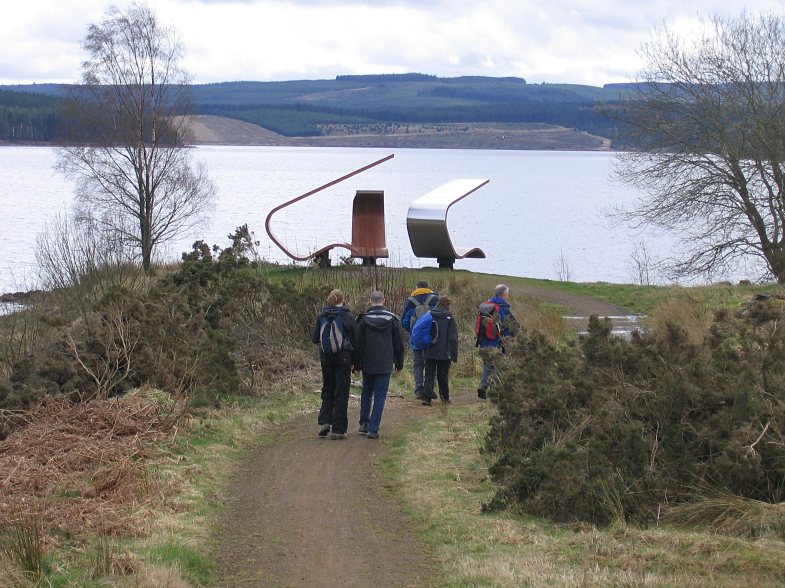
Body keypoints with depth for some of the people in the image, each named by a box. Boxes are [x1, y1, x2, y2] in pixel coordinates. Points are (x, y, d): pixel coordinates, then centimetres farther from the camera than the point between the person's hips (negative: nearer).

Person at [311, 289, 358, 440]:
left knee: (328, 389, 18)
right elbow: (355, 341, -8)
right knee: (341, 392, 4)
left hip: (325, 358, 3)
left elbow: (315, 338, 2)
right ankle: (338, 429, 4)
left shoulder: (321, 317, -1)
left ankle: (324, 421, 3)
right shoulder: (348, 317, -9)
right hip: (343, 358, -3)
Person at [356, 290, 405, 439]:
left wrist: (357, 364, 6)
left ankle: (364, 423, 18)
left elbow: (358, 343, -2)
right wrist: (399, 363, 12)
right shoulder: (392, 319, -2)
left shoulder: (363, 319, -4)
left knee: (366, 392, 20)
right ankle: (373, 429, -4)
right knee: (380, 395, 1)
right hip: (385, 365, -1)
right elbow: (399, 344, 2)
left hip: (367, 365, 1)